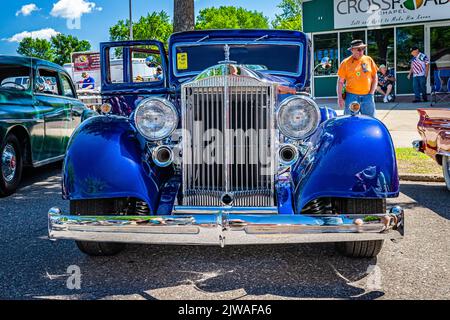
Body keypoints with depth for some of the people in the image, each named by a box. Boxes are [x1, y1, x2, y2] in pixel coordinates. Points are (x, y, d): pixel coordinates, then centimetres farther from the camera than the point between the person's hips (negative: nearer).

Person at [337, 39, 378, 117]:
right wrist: (340, 98, -5)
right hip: (352, 95, -2)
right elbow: (340, 82, 1)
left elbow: (375, 77, 13)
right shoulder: (346, 62, 0)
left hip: (367, 96, 2)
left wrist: (371, 92, 3)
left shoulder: (369, 60, 8)